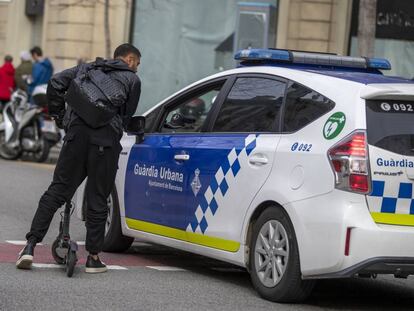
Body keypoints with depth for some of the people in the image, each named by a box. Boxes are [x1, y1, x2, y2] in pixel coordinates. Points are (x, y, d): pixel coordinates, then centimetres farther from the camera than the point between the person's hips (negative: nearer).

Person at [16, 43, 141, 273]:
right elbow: (127, 116, 9)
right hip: (107, 139, -3)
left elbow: (56, 83, 12)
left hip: (77, 131, 3)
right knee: (98, 200, 5)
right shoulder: (133, 79, 15)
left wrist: (59, 116, 18)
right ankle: (94, 257, 9)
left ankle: (30, 245, -3)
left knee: (57, 190, 5)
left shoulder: (87, 68, 25)